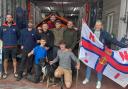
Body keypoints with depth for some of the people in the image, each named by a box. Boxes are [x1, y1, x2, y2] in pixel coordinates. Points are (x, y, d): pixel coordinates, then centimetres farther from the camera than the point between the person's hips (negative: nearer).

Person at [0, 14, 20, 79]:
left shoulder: (15, 26, 0)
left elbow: (18, 35, 11)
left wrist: (15, 41, 6)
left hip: (14, 46, 0)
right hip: (6, 46, 0)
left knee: (14, 59, 9)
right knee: (5, 60, 7)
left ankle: (15, 72, 21)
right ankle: (5, 72, 21)